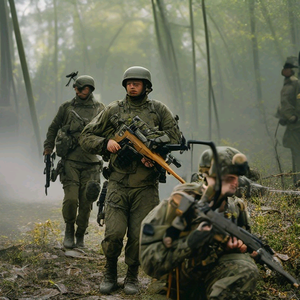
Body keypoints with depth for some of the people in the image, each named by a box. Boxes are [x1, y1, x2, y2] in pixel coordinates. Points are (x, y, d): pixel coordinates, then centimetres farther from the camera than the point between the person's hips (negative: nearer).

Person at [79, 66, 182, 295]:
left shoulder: (158, 110, 8)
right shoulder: (114, 110, 8)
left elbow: (175, 135, 3)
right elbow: (86, 137, 11)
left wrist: (154, 146, -13)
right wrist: (106, 143, -9)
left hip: (146, 187, 0)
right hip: (118, 184, 0)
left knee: (139, 236, -1)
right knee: (114, 233, -8)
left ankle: (132, 276, 22)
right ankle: (110, 273, 18)